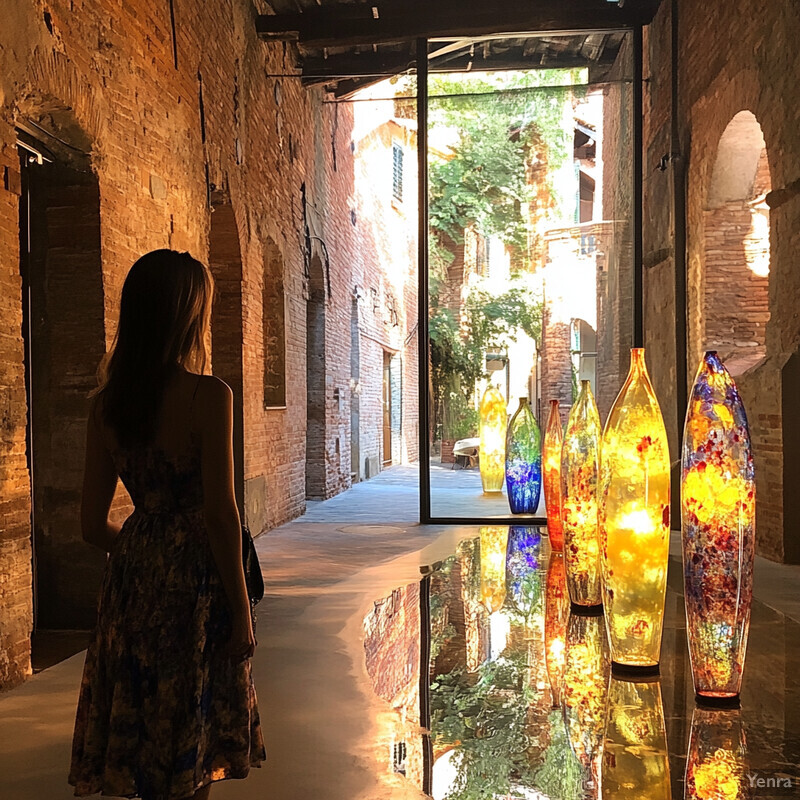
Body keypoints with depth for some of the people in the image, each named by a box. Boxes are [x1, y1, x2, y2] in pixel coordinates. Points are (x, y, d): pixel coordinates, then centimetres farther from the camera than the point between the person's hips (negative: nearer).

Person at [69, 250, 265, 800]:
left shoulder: (107, 403, 1)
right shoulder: (209, 396, -15)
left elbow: (94, 524, 5)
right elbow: (220, 514, -17)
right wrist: (241, 609, -8)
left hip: (133, 584, 6)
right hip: (196, 585, -5)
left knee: (140, 747, 18)